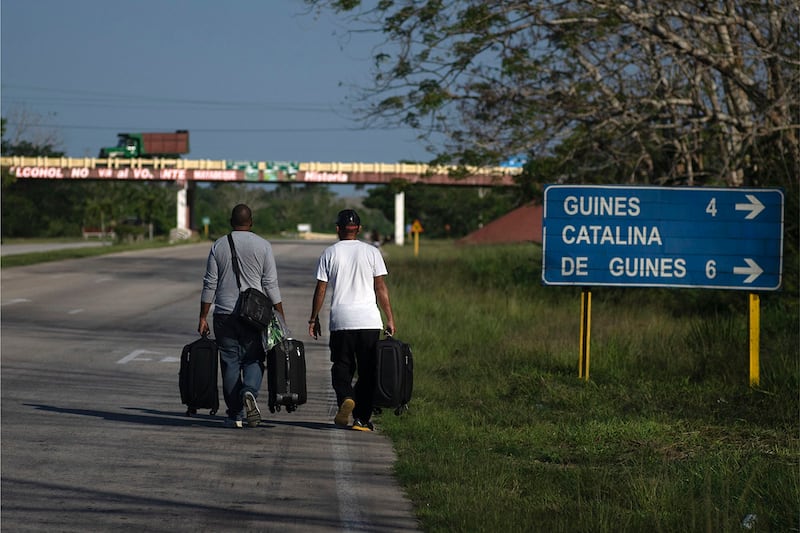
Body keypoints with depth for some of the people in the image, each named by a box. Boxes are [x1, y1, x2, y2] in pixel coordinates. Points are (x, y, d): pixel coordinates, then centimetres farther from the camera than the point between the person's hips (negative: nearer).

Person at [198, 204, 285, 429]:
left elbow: (209, 284, 3)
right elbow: (271, 284, -3)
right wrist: (280, 316, 1)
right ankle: (249, 392, -23)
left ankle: (235, 415, 4)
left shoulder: (218, 245, 4)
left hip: (224, 315, 1)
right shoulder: (263, 246, 0)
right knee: (254, 360, 7)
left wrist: (203, 317, 7)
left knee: (230, 363, 6)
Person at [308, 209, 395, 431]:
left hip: (340, 321, 0)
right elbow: (381, 288, 3)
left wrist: (314, 319, 13)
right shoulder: (371, 252, 5)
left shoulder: (330, 253, 4)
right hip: (369, 320, 0)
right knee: (367, 371, 7)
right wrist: (390, 319, 7)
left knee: (341, 366, 11)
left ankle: (346, 398, -17)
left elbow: (320, 290, 4)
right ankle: (361, 419, 4)